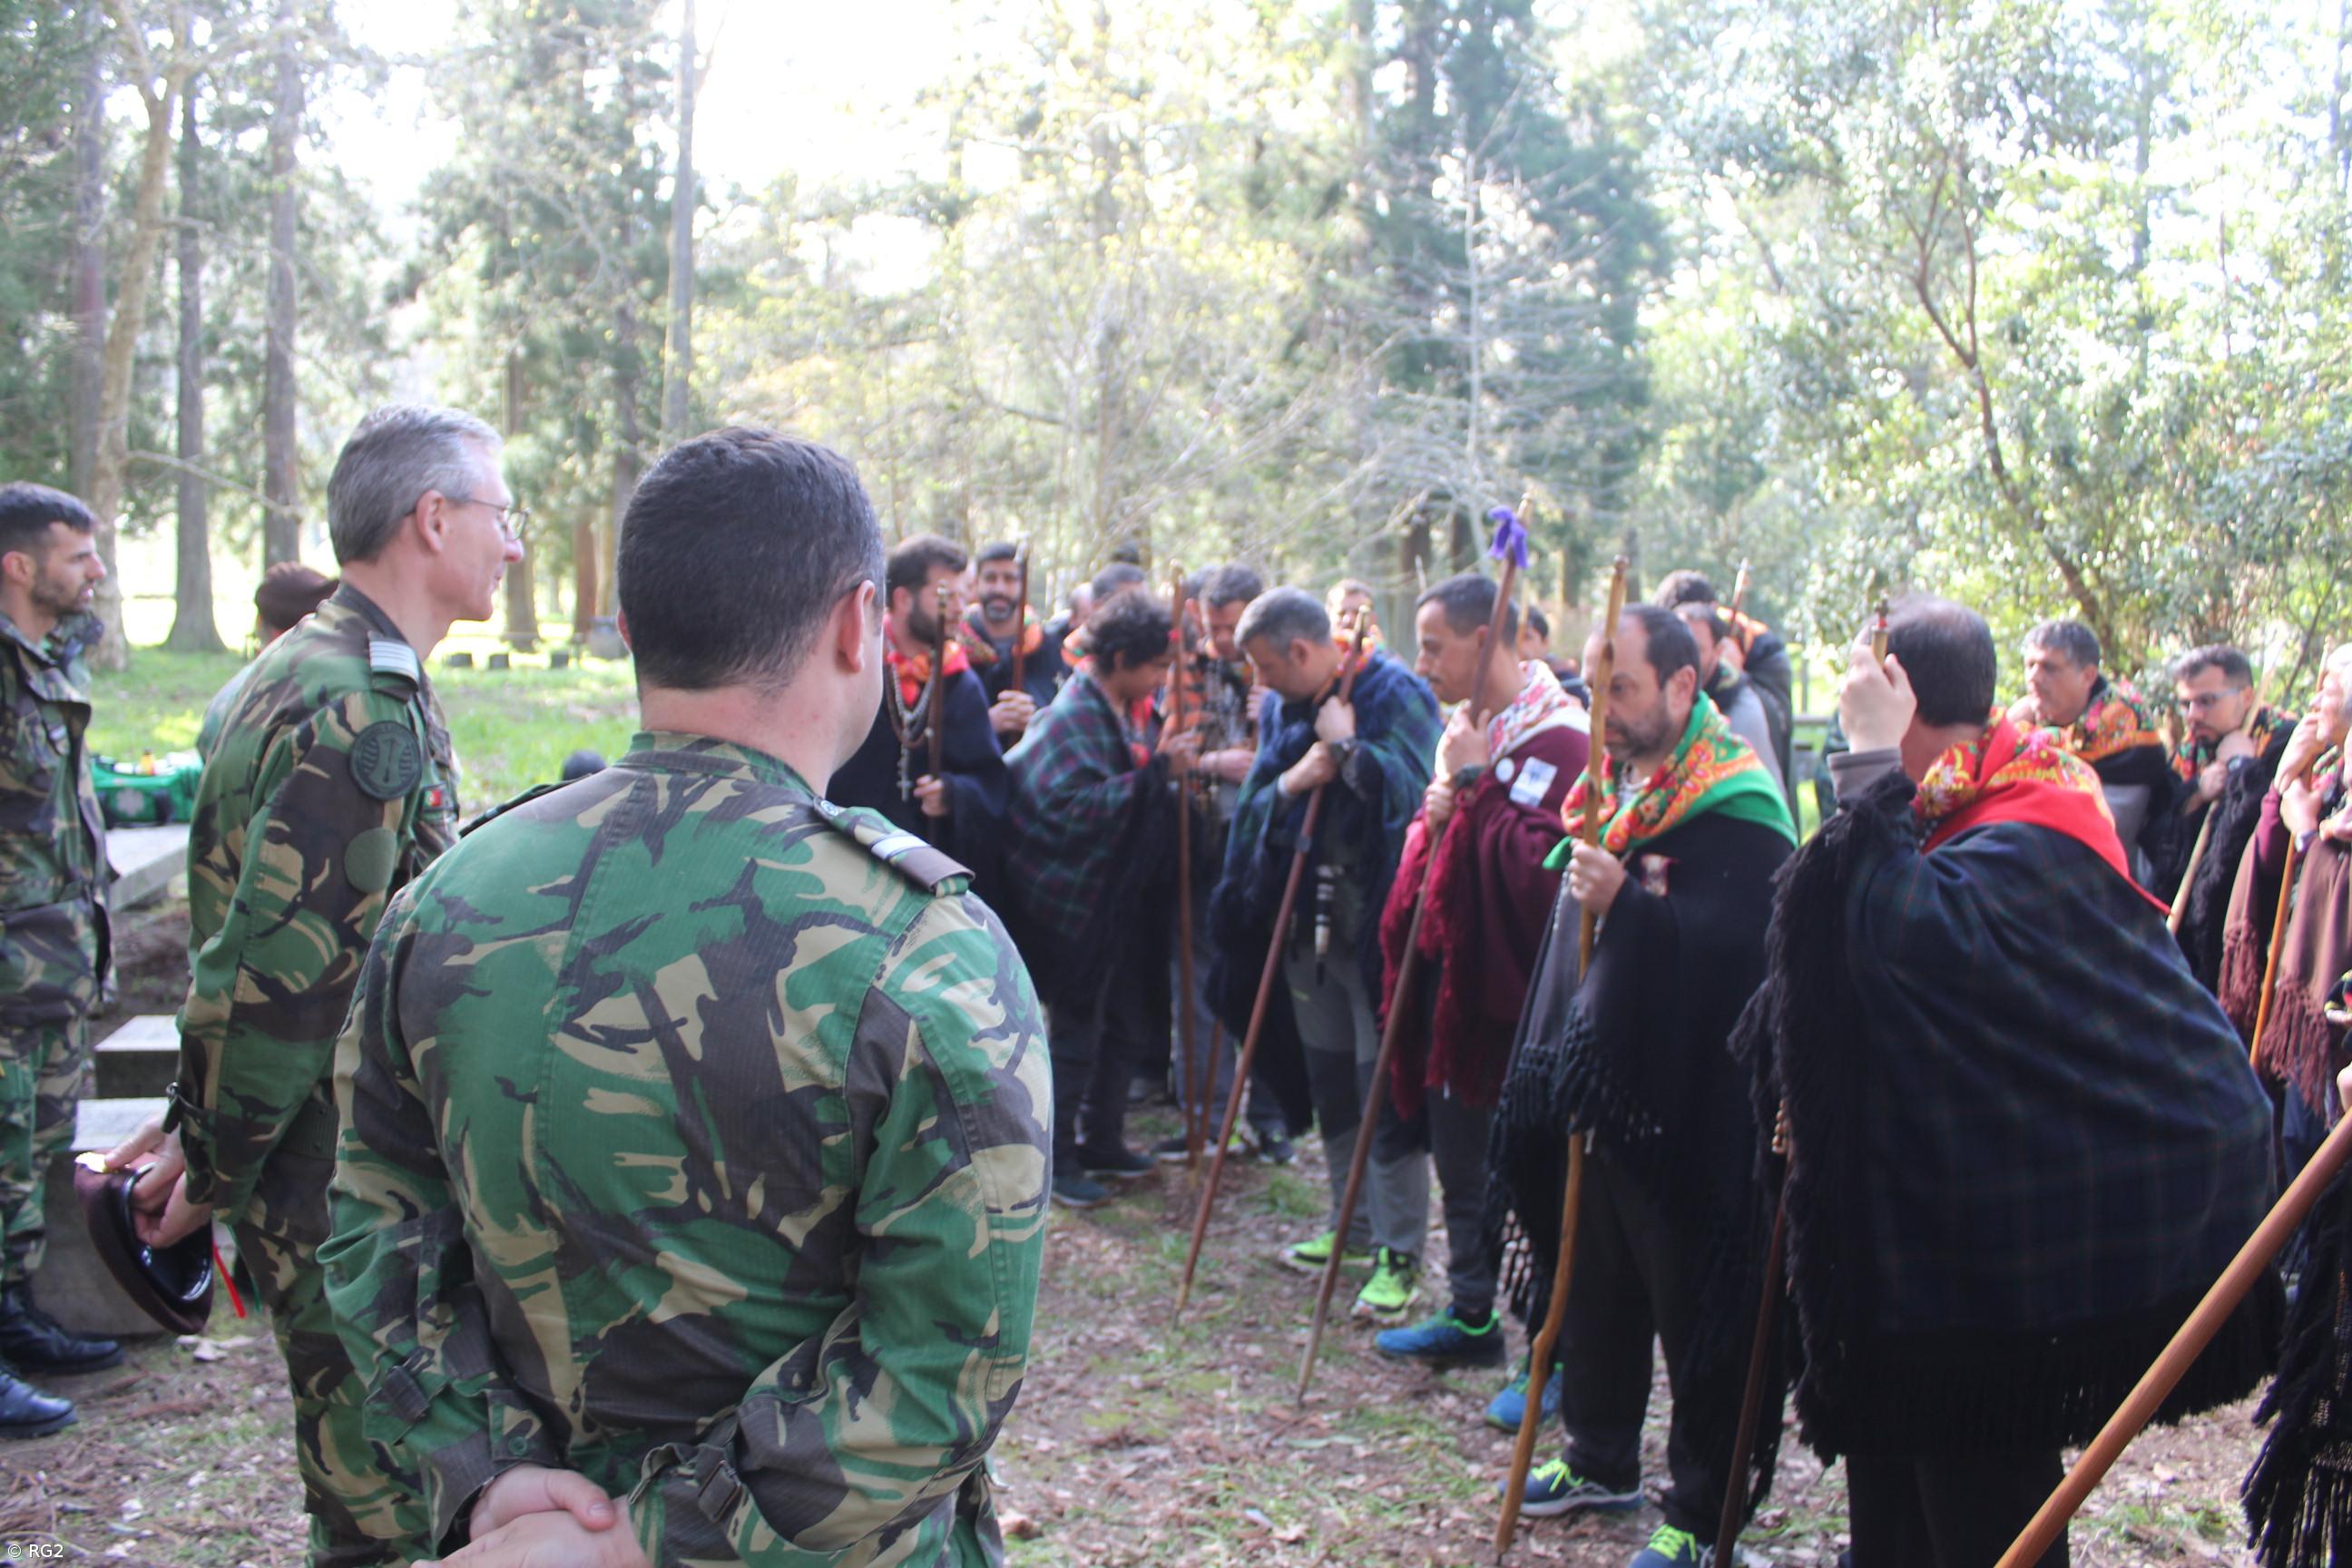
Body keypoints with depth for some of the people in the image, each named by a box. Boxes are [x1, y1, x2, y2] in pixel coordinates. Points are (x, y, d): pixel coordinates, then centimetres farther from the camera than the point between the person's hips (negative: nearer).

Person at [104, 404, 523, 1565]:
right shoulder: (360, 718, -22)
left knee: (377, 1474, 21)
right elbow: (274, 977, -23)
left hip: (356, 1162, 10)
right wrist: (208, 1174, -13)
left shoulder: (320, 677, 12)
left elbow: (262, 962, 15)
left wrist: (199, 1131, 16)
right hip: (339, 1185, -10)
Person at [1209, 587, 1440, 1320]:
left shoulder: (1394, 695, -11)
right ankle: (1354, 1222, 31)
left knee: (1385, 1081, -4)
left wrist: (1346, 745, -20)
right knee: (1329, 1078, 15)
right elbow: (1250, 807, 6)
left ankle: (1399, 1250, 5)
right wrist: (1290, 782, -12)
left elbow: (1411, 794, -23)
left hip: (1377, 921, -7)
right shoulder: (1282, 708, 9)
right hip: (1309, 920, 7)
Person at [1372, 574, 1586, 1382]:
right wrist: (1436, 817, 0)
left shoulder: (1556, 739, -16)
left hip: (1511, 990, -9)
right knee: (1460, 1162, 18)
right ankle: (1472, 1316, 32)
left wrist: (1473, 784, -20)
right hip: (1452, 976, 9)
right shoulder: (1473, 727, 14)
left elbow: (1539, 868, -26)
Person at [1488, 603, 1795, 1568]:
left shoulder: (1734, 808, -15)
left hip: (1686, 1109, -8)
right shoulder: (1612, 788, 12)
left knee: (1694, 1309, 3)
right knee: (1594, 1288, 20)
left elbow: (1739, 943, -27)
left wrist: (1626, 903, -35)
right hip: (1591, 1091, 9)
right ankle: (1602, 1459, 38)